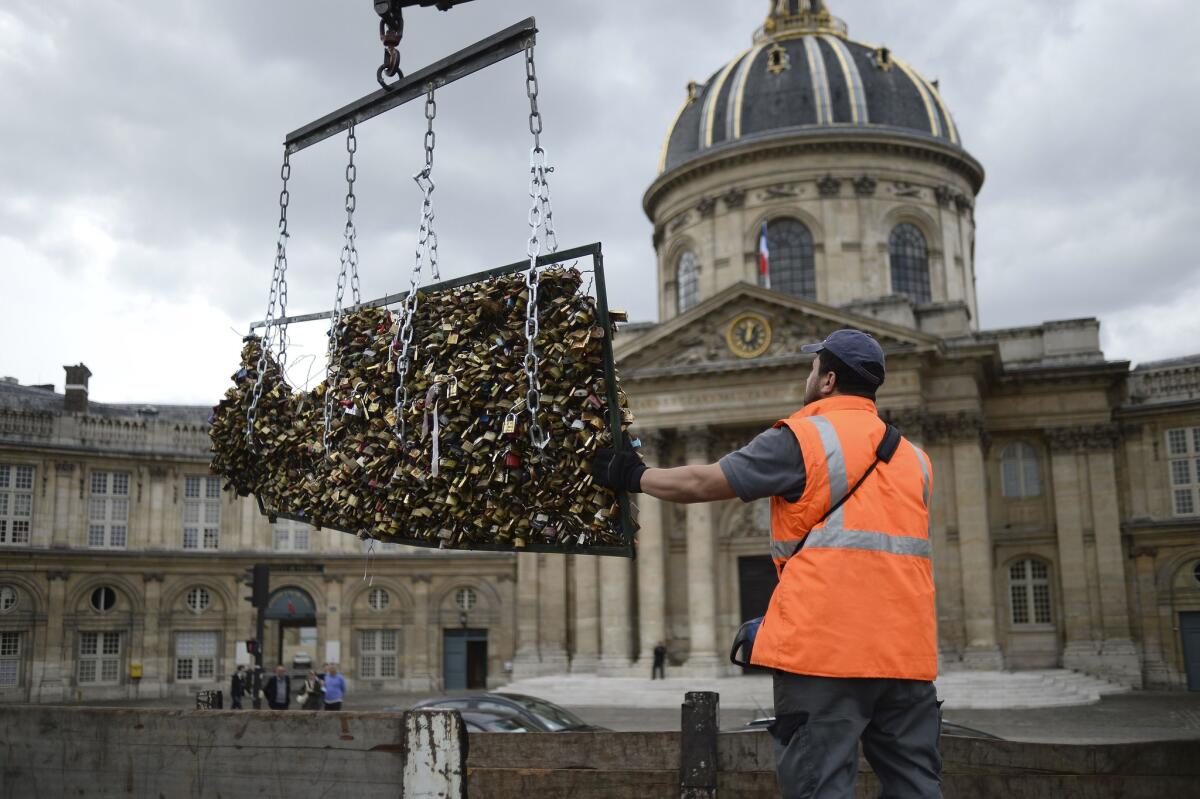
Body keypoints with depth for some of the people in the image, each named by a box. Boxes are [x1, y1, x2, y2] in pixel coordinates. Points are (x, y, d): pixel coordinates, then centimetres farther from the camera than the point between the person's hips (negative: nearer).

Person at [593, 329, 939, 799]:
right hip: (908, 654, 6)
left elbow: (700, 484, 3)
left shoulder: (803, 438, -2)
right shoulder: (913, 458, 17)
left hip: (826, 649, -6)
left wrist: (634, 475, 20)